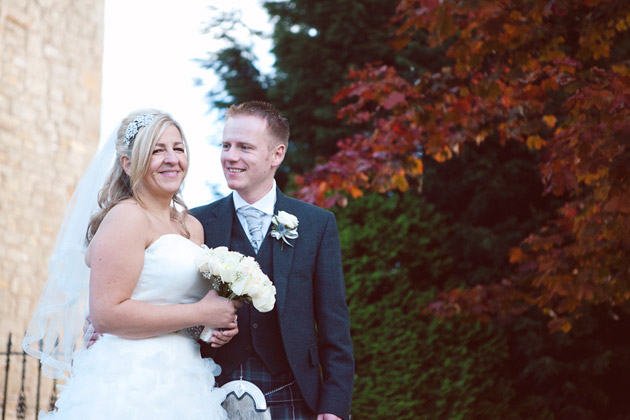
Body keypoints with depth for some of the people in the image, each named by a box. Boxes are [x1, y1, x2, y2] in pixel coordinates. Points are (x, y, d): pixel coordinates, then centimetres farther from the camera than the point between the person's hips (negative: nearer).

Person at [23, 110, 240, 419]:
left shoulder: (192, 226, 14)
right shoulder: (128, 217, -10)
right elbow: (106, 314, -19)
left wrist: (222, 324, 5)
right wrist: (201, 314, -15)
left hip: (180, 387, 8)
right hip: (132, 389, -8)